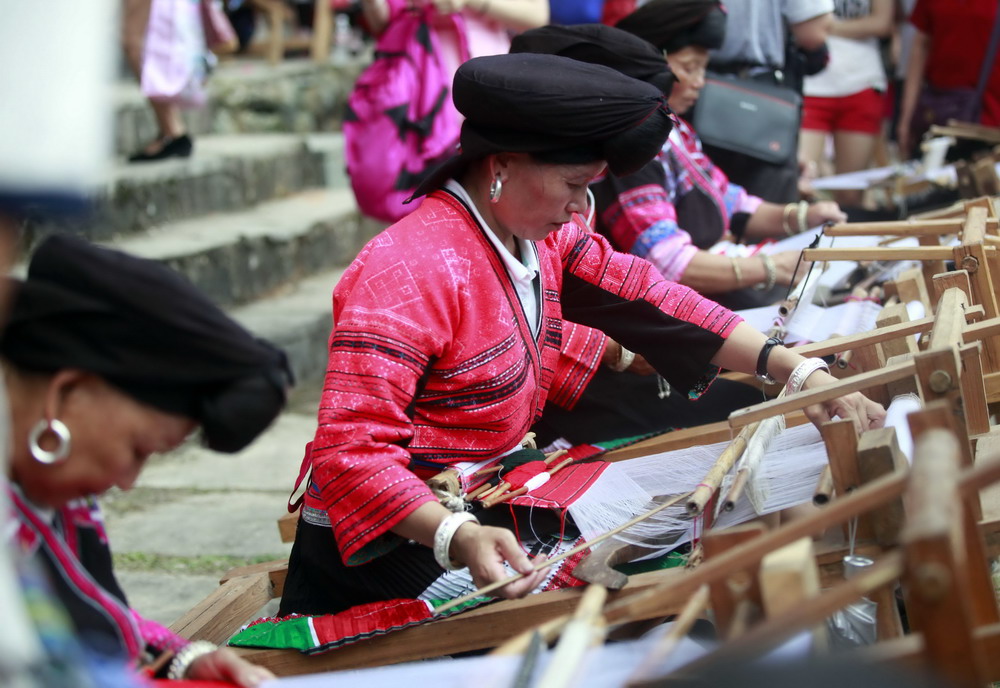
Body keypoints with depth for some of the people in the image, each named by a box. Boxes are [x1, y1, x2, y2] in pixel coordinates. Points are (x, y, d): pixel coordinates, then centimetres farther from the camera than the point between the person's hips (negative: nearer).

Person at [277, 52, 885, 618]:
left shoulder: (544, 235, 3)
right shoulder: (407, 274, -25)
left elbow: (648, 299, 5)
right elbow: (352, 451, -30)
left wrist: (797, 371, -4)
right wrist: (458, 539, -44)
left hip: (481, 504, 9)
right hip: (383, 539, -9)